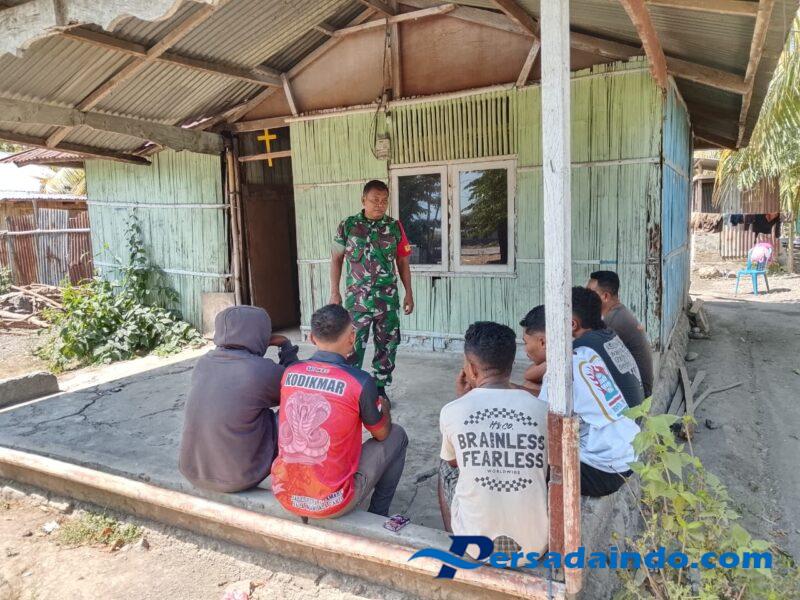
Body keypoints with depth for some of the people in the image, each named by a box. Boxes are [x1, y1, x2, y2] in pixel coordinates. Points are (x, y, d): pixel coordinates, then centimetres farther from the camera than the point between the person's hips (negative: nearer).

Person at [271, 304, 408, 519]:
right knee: (397, 435, 12)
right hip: (330, 504, -5)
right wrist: (384, 407, 22)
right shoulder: (360, 382, -16)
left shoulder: (289, 372, -2)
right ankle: (378, 514, 26)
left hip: (284, 495, 5)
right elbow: (382, 433, 2)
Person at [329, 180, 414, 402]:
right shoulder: (347, 226, -2)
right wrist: (334, 292, 0)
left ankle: (380, 387, 25)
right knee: (353, 346, 1)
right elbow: (336, 259, 4)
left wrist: (409, 293, 5)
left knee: (387, 346, 9)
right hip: (357, 299, -2)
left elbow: (403, 262, 8)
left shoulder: (395, 227, 2)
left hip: (388, 299, 2)